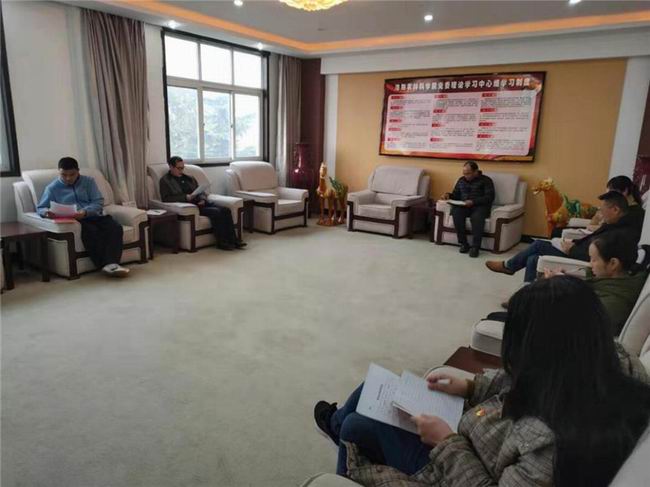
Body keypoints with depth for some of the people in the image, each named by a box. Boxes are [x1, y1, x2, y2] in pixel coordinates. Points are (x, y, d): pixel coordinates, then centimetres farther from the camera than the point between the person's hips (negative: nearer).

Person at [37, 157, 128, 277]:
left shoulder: (88, 181, 13)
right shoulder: (52, 188, 11)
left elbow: (99, 202, 3)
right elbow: (40, 208, 10)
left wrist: (85, 212, -18)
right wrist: (46, 212, -17)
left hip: (94, 215, 2)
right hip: (73, 221, -2)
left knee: (115, 228, -29)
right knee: (91, 231, -37)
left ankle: (112, 263, -44)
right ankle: (105, 265, -40)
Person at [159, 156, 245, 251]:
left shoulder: (189, 178, 23)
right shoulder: (165, 181, 5)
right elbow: (165, 198, -7)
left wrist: (202, 199, -2)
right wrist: (186, 197, -17)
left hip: (200, 203, 6)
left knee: (226, 210, -18)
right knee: (216, 212, -28)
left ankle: (233, 239, -17)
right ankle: (221, 242, -22)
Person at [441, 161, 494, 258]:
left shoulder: (486, 180, 5)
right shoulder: (461, 180, 20)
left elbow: (489, 197, -6)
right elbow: (456, 195, 25)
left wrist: (473, 201, -20)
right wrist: (449, 195, 1)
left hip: (480, 206, -4)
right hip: (463, 206, 4)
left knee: (477, 216, -39)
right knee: (455, 211, -32)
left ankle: (475, 247, -31)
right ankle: (463, 243, -25)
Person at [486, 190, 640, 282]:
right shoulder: (616, 224, 5)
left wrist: (572, 250, -15)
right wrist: (575, 243, 0)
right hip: (579, 256, 10)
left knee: (539, 245, -6)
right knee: (533, 258, 6)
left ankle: (508, 265, 15)